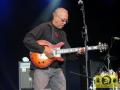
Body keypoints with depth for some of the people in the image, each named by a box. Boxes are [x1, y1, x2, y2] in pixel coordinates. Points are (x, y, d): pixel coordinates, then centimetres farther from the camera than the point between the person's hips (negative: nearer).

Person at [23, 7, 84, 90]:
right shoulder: (44, 27, -5)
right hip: (42, 68, -7)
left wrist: (76, 51, -9)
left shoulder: (62, 33, 18)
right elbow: (27, 40, -16)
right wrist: (43, 50, -20)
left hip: (58, 69, 7)